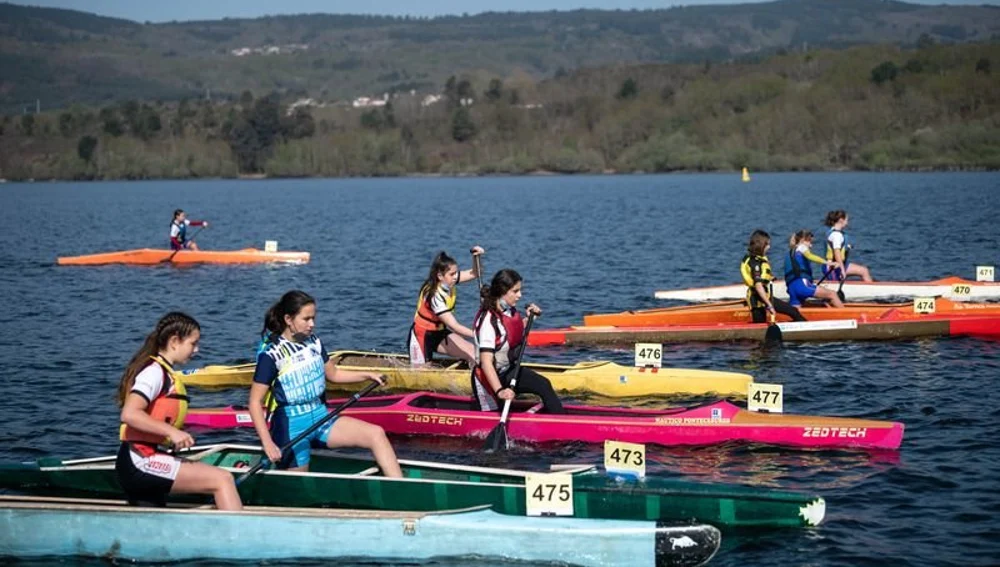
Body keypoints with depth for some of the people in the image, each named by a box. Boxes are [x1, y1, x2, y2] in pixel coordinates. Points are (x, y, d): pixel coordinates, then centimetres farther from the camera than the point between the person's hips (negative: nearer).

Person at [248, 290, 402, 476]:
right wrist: (267, 443, -22)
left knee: (376, 434, -10)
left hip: (321, 418, 6)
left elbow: (333, 374, 22)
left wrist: (367, 375, 7)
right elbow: (255, 402, -15)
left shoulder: (314, 343, 5)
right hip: (292, 427, -6)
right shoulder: (271, 355, -15)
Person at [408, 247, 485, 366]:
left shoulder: (448, 282, -6)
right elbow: (454, 326, -30)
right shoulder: (435, 296, -28)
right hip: (421, 336, -8)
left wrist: (476, 257, -14)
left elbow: (474, 274, 6)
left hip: (439, 333, 8)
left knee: (473, 354, -11)